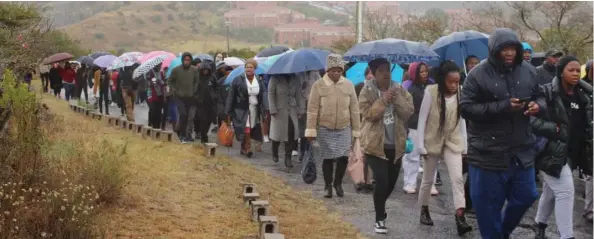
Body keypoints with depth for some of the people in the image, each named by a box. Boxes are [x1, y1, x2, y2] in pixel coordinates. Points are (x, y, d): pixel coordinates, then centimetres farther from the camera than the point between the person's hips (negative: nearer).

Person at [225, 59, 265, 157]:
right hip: (242, 109, -4)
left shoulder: (259, 81, 7)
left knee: (251, 129, 4)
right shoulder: (238, 80, -6)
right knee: (246, 129, -13)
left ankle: (243, 148, 19)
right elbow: (231, 96, -5)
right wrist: (229, 111, -7)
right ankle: (248, 148, -7)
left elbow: (262, 97, 12)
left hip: (254, 110, 4)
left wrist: (262, 110, 7)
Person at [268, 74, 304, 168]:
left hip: (292, 112, 3)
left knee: (292, 134, -10)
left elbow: (298, 96, 9)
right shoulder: (275, 79, -5)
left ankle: (288, 157, -1)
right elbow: (271, 95, -7)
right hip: (279, 112, -3)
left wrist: (301, 110, 1)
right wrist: (273, 110, -13)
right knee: (278, 133, 5)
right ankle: (274, 153, 32)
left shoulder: (295, 81, 7)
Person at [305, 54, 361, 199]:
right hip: (325, 129, -2)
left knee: (344, 157, -3)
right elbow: (312, 110, -5)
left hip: (344, 129, 2)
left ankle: (338, 183, 20)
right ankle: (328, 186, 20)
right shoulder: (318, 86, -6)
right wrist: (311, 131, -7)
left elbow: (354, 109, 6)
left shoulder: (348, 85, 2)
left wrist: (356, 130, 6)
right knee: (328, 158, 2)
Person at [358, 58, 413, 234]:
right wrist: (383, 100, -24)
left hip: (395, 144, 5)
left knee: (391, 181, 14)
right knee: (382, 181, -14)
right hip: (375, 144, -5)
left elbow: (409, 111, -6)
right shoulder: (367, 91, -7)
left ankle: (380, 206, 42)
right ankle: (379, 219, 1)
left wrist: (397, 99, -19)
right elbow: (368, 113, -18)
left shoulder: (399, 90, 4)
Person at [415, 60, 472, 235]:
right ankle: (424, 210, 33)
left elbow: (462, 120, 4)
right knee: (428, 180, 12)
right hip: (432, 142, -1)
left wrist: (464, 145, 5)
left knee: (457, 178, -14)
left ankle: (460, 218, -19)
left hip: (453, 142, 2)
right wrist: (420, 145, -11)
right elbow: (422, 119, -10)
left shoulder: (460, 93, -4)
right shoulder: (431, 92, -14)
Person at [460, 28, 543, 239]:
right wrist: (503, 107, -25)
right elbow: (466, 108, -16)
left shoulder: (528, 71, 3)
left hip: (521, 150, 5)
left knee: (525, 196, 16)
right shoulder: (478, 75, -11)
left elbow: (540, 96, 16)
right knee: (488, 204, 3)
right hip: (488, 153, -5)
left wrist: (537, 105, -10)